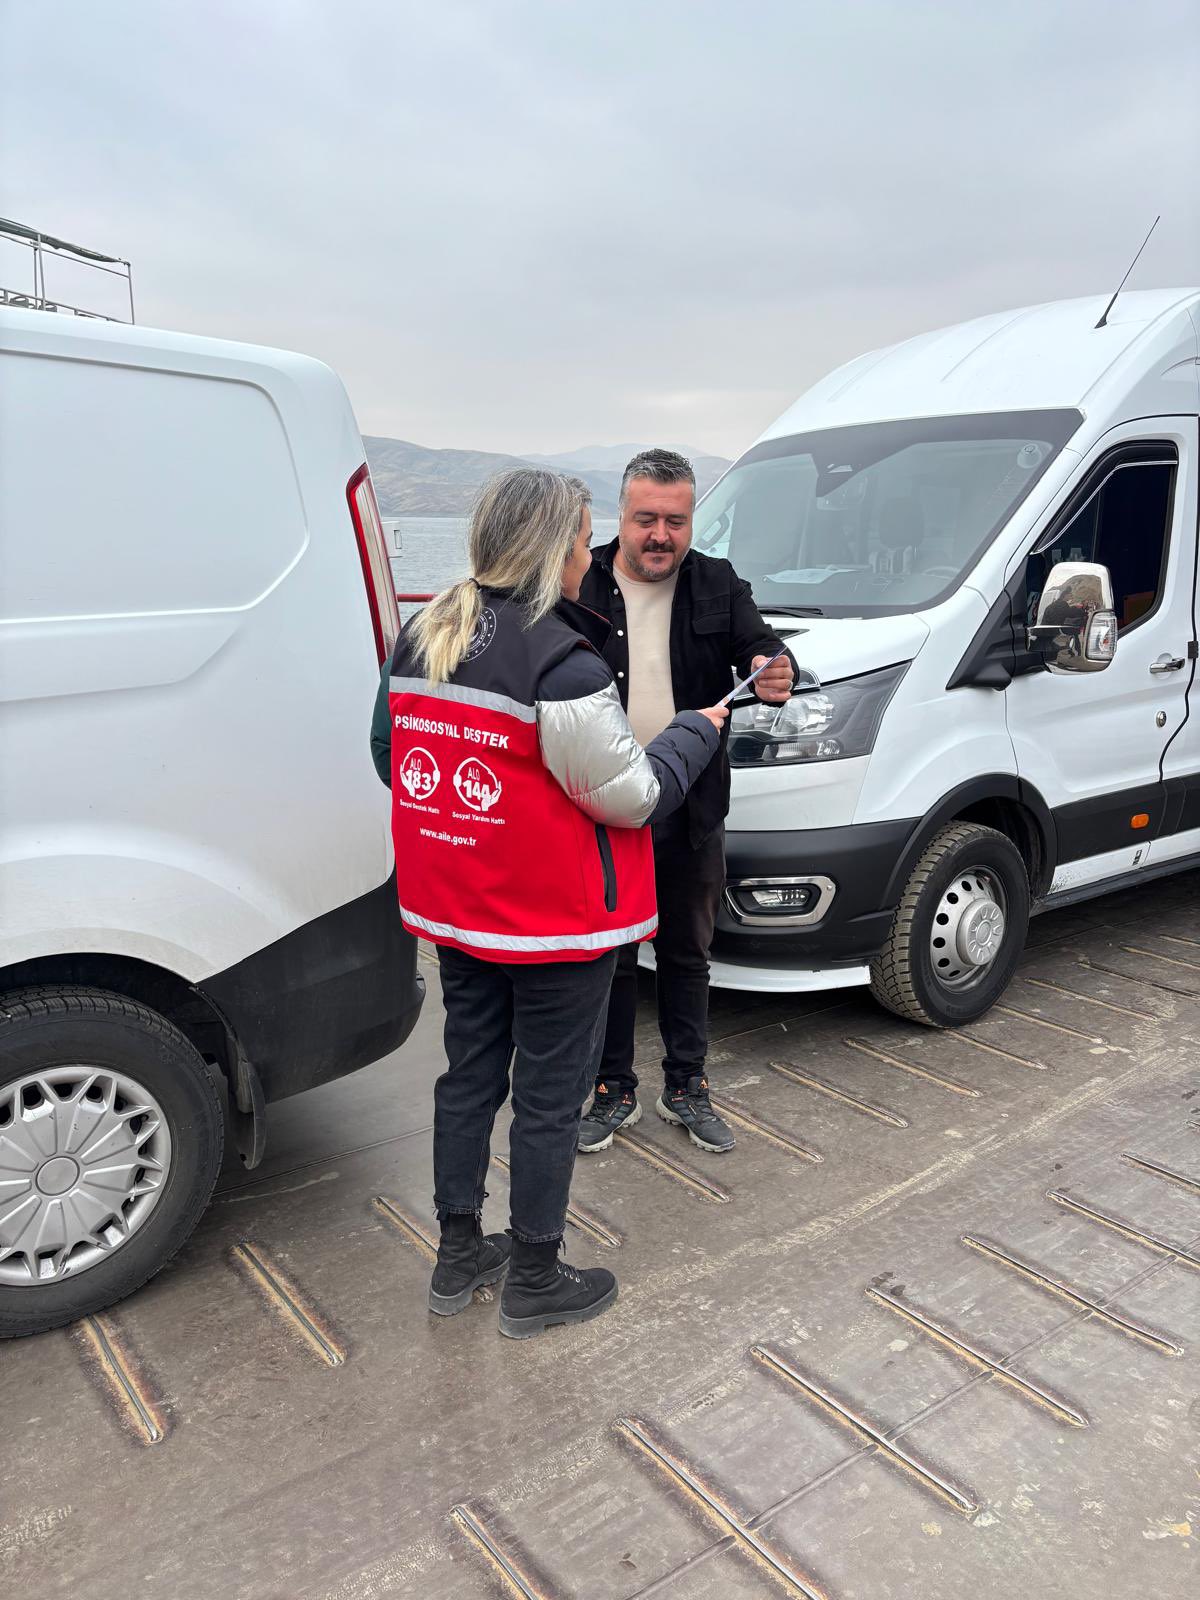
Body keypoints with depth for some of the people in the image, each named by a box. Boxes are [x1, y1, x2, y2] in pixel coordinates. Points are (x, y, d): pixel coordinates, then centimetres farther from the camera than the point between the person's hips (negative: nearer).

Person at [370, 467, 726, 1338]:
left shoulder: (419, 640, 2)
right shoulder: (563, 666, -23)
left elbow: (392, 756, 11)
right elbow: (635, 795, -16)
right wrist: (698, 729, 0)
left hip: (454, 909, 8)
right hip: (557, 922, -7)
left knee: (470, 1073, 21)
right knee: (550, 1094, 9)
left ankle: (459, 1253, 37)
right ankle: (535, 1282, 27)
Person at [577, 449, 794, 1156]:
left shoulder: (719, 585, 2)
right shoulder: (582, 587, -4)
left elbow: (761, 647, -6)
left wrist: (775, 674, -30)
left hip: (693, 814, 2)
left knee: (688, 955, 15)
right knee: (609, 957, 11)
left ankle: (687, 1087, 33)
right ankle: (615, 1091, 29)